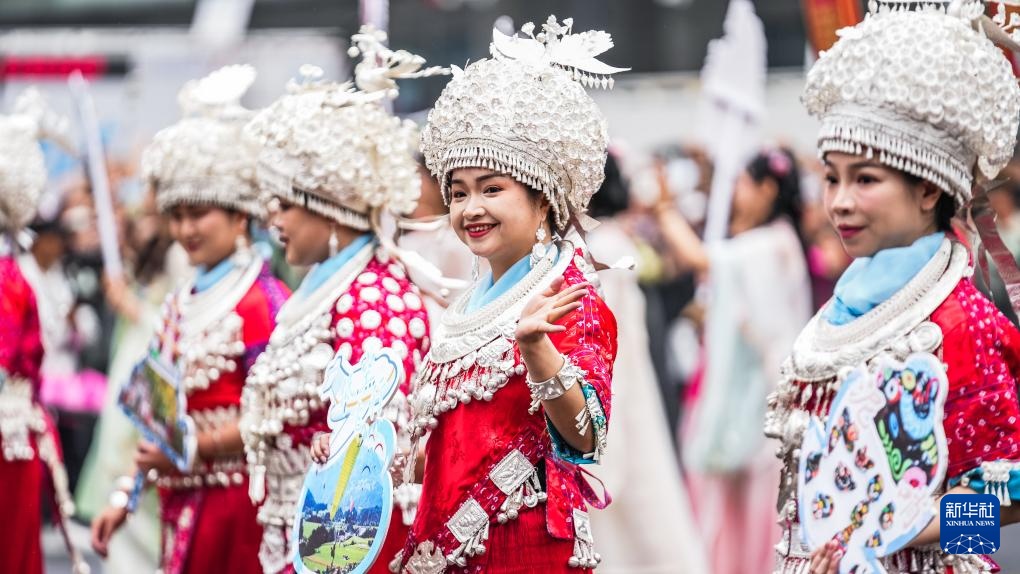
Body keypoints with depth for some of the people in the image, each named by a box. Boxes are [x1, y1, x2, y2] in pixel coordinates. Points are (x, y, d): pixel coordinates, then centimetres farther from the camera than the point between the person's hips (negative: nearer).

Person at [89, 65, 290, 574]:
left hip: (237, 505, -7)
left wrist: (191, 448, -20)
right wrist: (126, 494, 14)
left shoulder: (263, 302, -10)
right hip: (181, 505, 7)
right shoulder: (180, 303, 14)